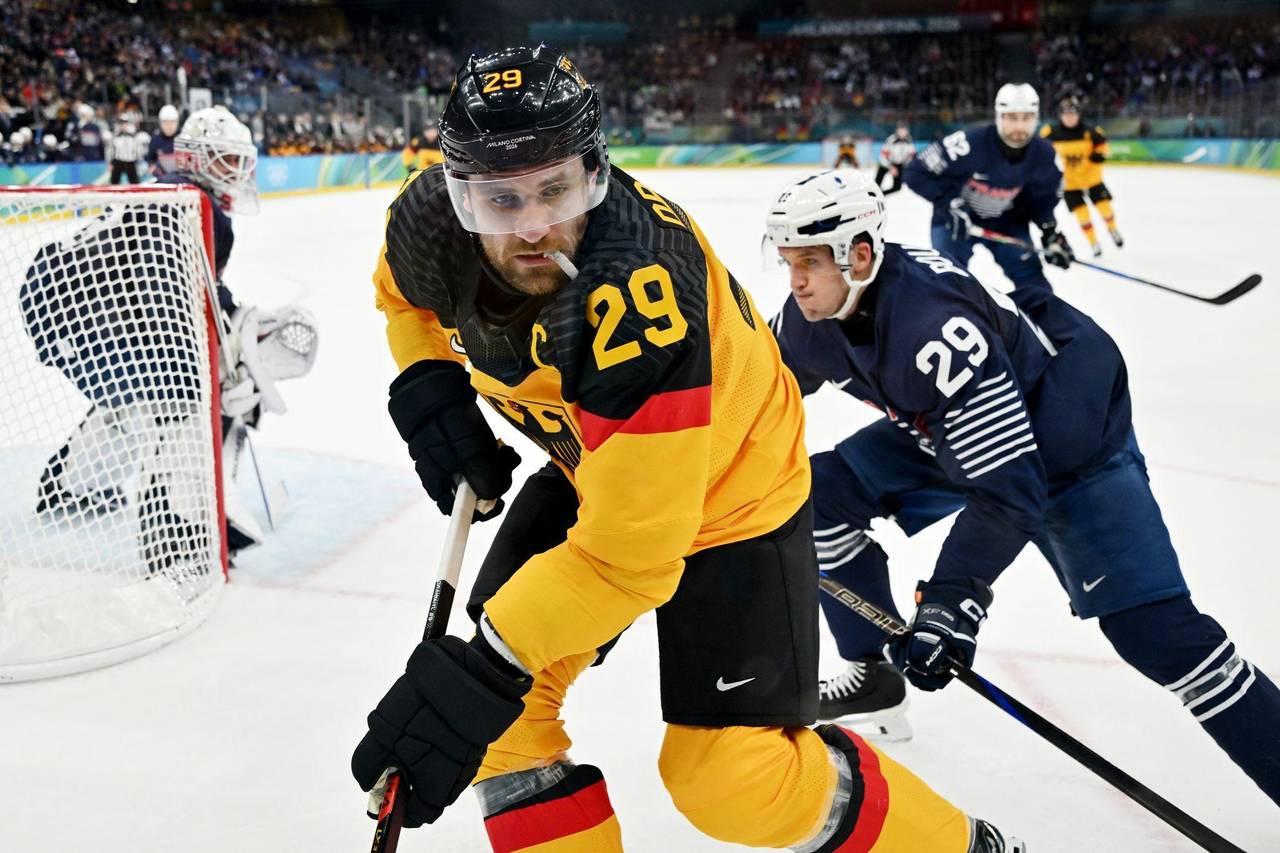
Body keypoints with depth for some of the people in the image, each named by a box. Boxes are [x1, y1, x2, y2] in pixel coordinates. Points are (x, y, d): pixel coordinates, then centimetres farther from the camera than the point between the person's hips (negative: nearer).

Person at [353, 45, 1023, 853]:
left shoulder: (637, 295, -40)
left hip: (728, 492, -6)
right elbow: (406, 289, 9)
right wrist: (427, 382, -8)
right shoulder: (431, 222, -18)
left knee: (732, 776, -8)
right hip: (588, 466, 7)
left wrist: (491, 669, -39)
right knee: (500, 707, 0)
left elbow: (628, 549, -37)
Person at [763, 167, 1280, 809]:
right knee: (824, 491, -3)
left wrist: (952, 600, -40)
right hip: (952, 428, 8)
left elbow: (1008, 491, -37)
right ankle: (874, 676, 14)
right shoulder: (815, 313, -13)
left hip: (1068, 439, -8)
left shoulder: (936, 329, -37)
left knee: (1151, 627, -18)